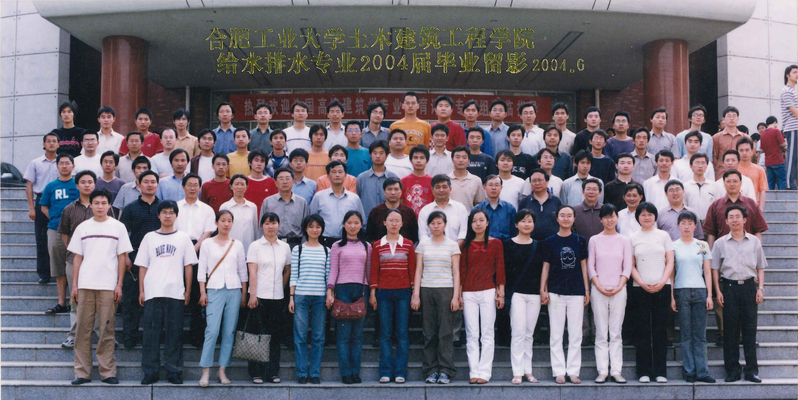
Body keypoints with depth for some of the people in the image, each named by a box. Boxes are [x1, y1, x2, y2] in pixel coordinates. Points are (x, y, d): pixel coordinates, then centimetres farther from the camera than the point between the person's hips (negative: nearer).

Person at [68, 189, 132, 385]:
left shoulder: (118, 227, 6)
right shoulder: (82, 228, 12)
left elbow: (122, 257, 5)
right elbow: (77, 257, 12)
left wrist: (119, 284, -2)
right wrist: (74, 285, 6)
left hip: (108, 286, -2)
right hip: (85, 285, 2)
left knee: (107, 329, -1)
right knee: (83, 329, 1)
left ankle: (107, 372, 5)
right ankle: (82, 372, 8)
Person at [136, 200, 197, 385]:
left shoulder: (183, 238, 9)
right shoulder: (149, 237, 10)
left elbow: (188, 266, 9)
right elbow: (142, 266, 10)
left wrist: (188, 291, 3)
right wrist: (141, 291, 3)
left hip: (176, 293, 0)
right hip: (152, 293, 1)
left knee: (174, 333, 1)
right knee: (151, 332, 0)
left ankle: (174, 371, 7)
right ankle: (150, 371, 7)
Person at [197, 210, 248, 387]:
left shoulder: (237, 245, 12)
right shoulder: (207, 244, 7)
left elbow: (242, 271, 13)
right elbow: (202, 269, 5)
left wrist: (244, 293, 8)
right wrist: (202, 292, -3)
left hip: (234, 290, 2)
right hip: (214, 290, -2)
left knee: (229, 331, 1)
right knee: (212, 330, -12)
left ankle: (222, 370, 7)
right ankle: (206, 371, -7)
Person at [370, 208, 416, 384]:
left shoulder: (408, 245, 5)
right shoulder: (377, 245, 5)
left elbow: (412, 270, 5)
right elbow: (374, 270, 6)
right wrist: (372, 293, 2)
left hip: (403, 292, 0)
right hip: (383, 293, 0)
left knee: (402, 332, -1)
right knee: (385, 333, 1)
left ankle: (400, 372, 3)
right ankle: (386, 372, 5)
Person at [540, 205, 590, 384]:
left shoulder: (580, 241, 6)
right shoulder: (550, 241, 2)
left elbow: (583, 266, 9)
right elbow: (545, 267, 4)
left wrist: (587, 290, 7)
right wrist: (542, 290, -2)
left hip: (576, 292, 1)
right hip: (555, 292, -1)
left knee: (576, 334, 4)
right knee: (556, 334, 2)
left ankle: (573, 371, 11)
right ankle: (559, 371, 8)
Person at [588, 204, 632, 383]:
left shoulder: (624, 240, 8)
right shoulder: (594, 240, 6)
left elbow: (627, 267, 5)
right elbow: (590, 266, 4)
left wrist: (619, 287, -7)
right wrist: (599, 287, -7)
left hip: (619, 290, 1)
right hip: (599, 291, 0)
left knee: (616, 333, 1)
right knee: (601, 333, 0)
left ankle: (616, 371, 4)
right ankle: (602, 371, 2)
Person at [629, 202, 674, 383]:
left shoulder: (663, 235, 9)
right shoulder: (633, 239, 8)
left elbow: (670, 262, 5)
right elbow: (631, 266, 6)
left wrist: (662, 282, -9)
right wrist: (642, 283, -9)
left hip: (662, 288, 0)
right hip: (639, 289, 0)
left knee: (660, 330, 2)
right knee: (643, 330, 0)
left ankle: (660, 372, 7)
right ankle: (644, 372, 5)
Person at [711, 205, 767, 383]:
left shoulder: (754, 241, 9)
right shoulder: (720, 243, 6)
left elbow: (760, 267, 12)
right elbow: (715, 269, 7)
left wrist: (760, 288, 1)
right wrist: (718, 291, -1)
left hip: (749, 286, 1)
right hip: (729, 287, 0)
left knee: (750, 328, 0)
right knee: (730, 329, 0)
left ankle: (751, 369, 6)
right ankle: (732, 370, 6)